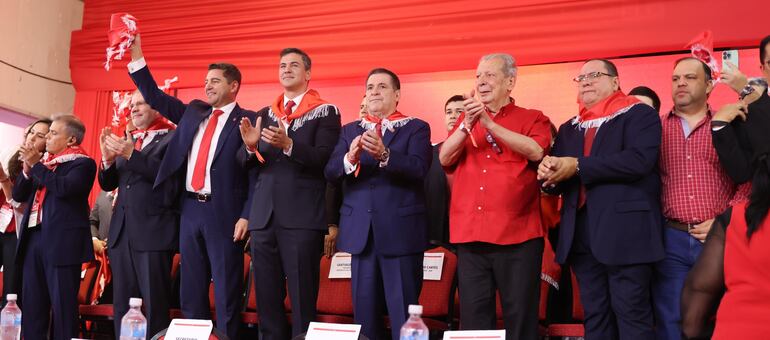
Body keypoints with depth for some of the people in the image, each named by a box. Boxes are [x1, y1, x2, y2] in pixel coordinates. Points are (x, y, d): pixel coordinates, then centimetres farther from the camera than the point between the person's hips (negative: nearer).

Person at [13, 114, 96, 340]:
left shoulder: (82, 163, -2)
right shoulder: (43, 162, 19)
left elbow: (64, 188, -19)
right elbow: (18, 195, 20)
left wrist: (36, 165, -9)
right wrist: (28, 169, 3)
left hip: (62, 242, -7)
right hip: (33, 238, 7)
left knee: (62, 306, -4)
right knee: (31, 305, 8)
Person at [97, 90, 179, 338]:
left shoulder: (172, 138, -1)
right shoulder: (125, 141, 18)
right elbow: (107, 184, 16)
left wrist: (133, 154, -19)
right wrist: (108, 158, -2)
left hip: (153, 231, -6)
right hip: (122, 232, 6)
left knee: (154, 306, -4)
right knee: (122, 305, 9)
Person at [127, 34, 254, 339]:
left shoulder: (247, 120, -2)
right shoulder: (193, 112, 16)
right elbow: (155, 97, 16)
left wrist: (246, 215, -15)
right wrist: (136, 56, 7)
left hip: (224, 212, -6)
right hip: (191, 209, 6)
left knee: (226, 293, -1)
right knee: (191, 291, 11)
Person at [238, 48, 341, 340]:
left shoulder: (325, 112, 2)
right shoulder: (264, 114, 17)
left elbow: (323, 160, -11)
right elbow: (247, 162, 10)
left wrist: (288, 144, -25)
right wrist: (250, 146, -12)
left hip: (302, 215, -5)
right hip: (264, 215, 5)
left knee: (302, 295, -4)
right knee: (266, 296, 8)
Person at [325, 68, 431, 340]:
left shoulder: (416, 129, 2)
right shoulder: (350, 130, 13)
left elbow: (418, 169, -15)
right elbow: (330, 172, 0)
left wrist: (384, 155, -31)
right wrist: (350, 159, -21)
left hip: (400, 230, -4)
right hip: (361, 231, 4)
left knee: (404, 313, -1)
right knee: (364, 311, 10)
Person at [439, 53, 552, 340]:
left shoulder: (533, 119, 7)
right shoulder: (467, 120, 18)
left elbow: (535, 151, -13)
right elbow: (445, 159, 5)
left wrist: (489, 123, -14)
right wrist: (468, 123, -9)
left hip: (517, 235, -3)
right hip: (470, 235, 4)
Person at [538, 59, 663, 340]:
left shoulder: (640, 115, 2)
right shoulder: (568, 129, 20)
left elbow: (639, 160, -16)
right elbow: (558, 180, 14)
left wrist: (577, 166, -15)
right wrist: (550, 173, -11)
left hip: (625, 231, -6)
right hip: (581, 233, 6)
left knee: (631, 314, -4)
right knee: (594, 316, 10)